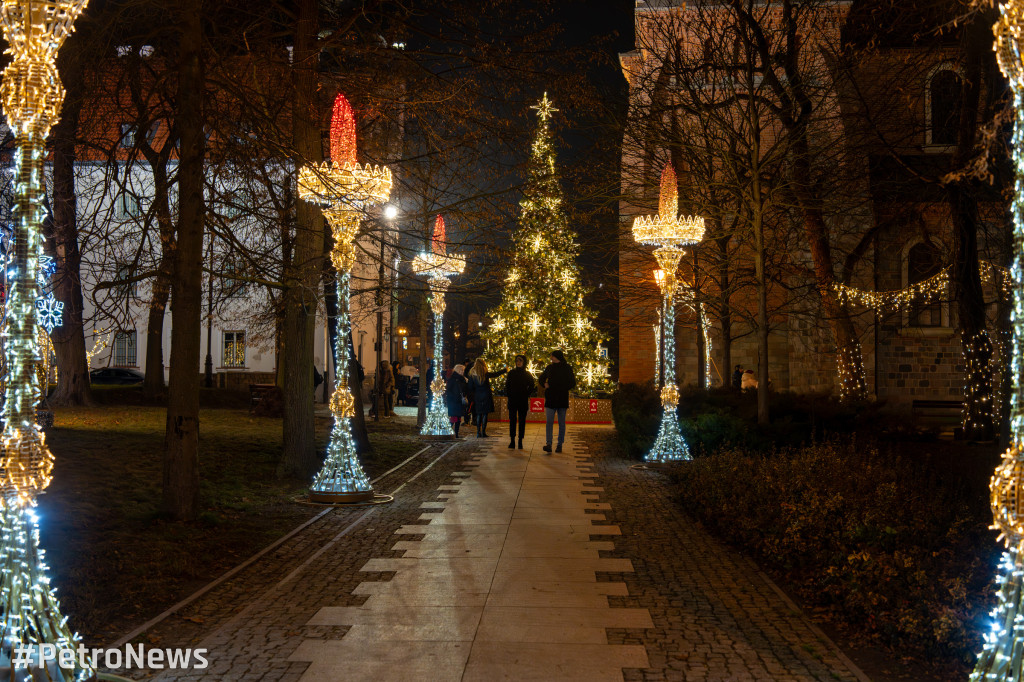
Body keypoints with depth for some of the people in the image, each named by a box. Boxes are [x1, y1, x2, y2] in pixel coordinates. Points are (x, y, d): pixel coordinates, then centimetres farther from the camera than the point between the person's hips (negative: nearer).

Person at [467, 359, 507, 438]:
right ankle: (483, 433, -3)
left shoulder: (472, 375, 1)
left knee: (479, 415, 10)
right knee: (485, 414, -1)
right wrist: (505, 370, 21)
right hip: (486, 396, -3)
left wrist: (472, 396, 16)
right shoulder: (486, 374, -7)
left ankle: (478, 432, 7)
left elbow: (471, 388, 3)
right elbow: (496, 374, 6)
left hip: (477, 397, 3)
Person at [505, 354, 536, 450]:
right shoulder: (511, 373, 7)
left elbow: (532, 386, 8)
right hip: (512, 400, 1)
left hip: (523, 401, -1)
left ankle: (520, 441, 5)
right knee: (512, 420, -2)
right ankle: (512, 441, 0)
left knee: (522, 421, 1)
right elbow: (507, 385, 9)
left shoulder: (527, 374, 4)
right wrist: (508, 395, 1)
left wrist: (527, 395, 0)